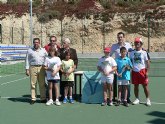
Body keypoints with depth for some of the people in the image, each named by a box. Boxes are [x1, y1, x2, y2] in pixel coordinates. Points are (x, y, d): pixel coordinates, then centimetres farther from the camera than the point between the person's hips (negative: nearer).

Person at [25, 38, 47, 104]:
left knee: (42, 84, 4)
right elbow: (27, 60, 7)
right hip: (33, 68, -1)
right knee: (33, 84, 1)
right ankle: (33, 98, 8)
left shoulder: (43, 50, 11)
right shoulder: (30, 50, 7)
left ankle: (43, 98, 11)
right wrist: (27, 69, 0)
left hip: (41, 68, 1)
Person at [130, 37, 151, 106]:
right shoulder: (132, 53, 8)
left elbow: (147, 62, -2)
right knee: (135, 86, 8)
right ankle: (137, 99, 20)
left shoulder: (144, 52, -2)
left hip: (142, 71, -3)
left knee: (145, 86, 1)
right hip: (134, 71, 3)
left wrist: (147, 71, -8)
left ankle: (148, 100, 10)